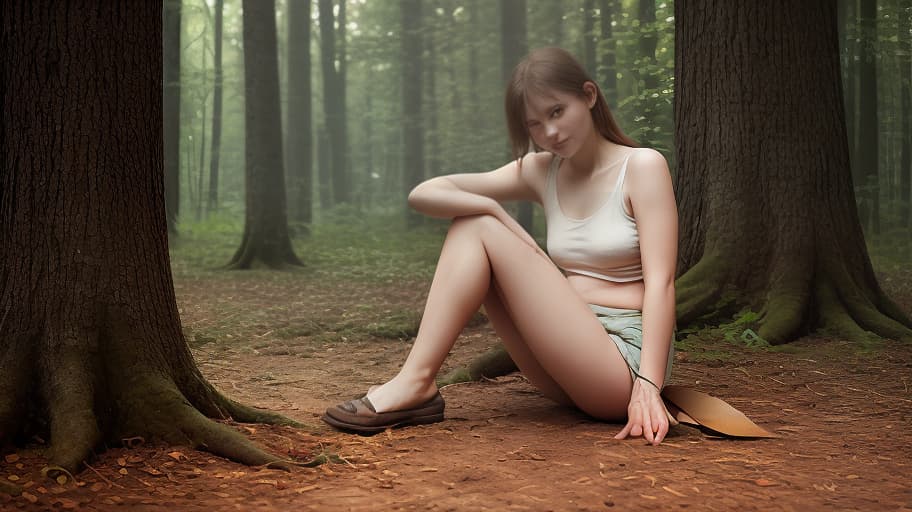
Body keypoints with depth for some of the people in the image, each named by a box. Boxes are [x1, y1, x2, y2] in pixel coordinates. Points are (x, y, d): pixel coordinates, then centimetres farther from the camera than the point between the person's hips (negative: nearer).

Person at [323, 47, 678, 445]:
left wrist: (648, 385, -26)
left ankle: (415, 385, -17)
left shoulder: (642, 166, -5)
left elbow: (660, 282, -15)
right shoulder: (540, 173, 10)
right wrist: (497, 212, -15)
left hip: (626, 360, -6)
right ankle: (416, 382, -16)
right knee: (470, 225, -4)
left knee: (481, 230, -13)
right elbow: (423, 194, 1)